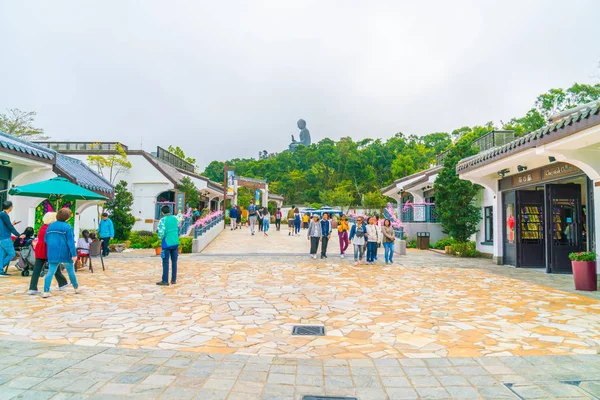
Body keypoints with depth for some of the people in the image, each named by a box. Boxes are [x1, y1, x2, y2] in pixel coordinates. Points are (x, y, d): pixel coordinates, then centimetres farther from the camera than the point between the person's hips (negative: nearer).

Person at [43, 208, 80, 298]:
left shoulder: (50, 226, 7)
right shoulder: (67, 227, -12)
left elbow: (46, 239, 12)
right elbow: (70, 242, -16)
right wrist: (74, 254, -16)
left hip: (52, 254, 4)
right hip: (64, 253, -4)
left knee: (50, 272, 4)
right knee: (71, 271, 12)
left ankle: (46, 291, -5)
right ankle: (76, 288, 25)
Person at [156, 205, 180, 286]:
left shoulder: (163, 220, -11)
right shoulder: (175, 218, 5)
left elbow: (161, 233, -15)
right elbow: (178, 229, 14)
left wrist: (160, 238, 3)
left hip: (167, 243, -5)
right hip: (175, 243, 5)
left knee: (165, 262, 2)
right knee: (174, 262, 9)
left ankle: (165, 281, 5)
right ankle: (174, 280, 15)